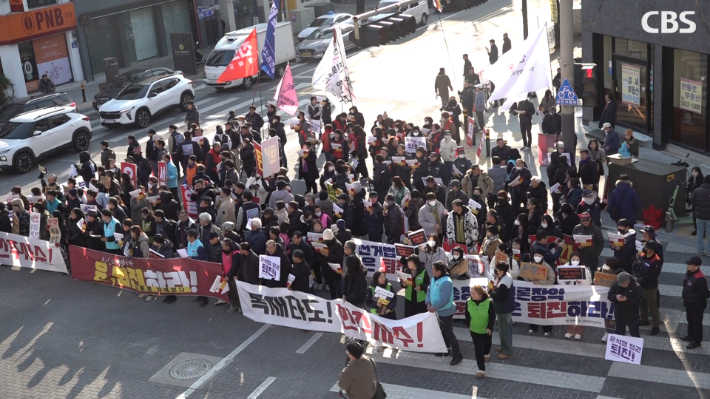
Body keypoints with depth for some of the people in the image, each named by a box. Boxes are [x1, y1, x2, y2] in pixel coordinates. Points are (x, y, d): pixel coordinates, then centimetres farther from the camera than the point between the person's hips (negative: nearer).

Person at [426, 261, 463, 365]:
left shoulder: (446, 282, -29)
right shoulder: (434, 278, 1)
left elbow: (445, 299, -32)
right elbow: (429, 291, 7)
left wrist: (434, 307, -24)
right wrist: (428, 303, -7)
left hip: (446, 311, -9)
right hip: (439, 310, 9)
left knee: (448, 333, -4)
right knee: (443, 331, 23)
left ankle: (457, 355, 5)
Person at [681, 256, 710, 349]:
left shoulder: (699, 279, -34)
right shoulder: (689, 273, -7)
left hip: (697, 305, -9)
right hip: (689, 302, 9)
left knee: (697, 322, 11)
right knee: (690, 320, 27)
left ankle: (697, 341, 28)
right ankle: (691, 335, 47)